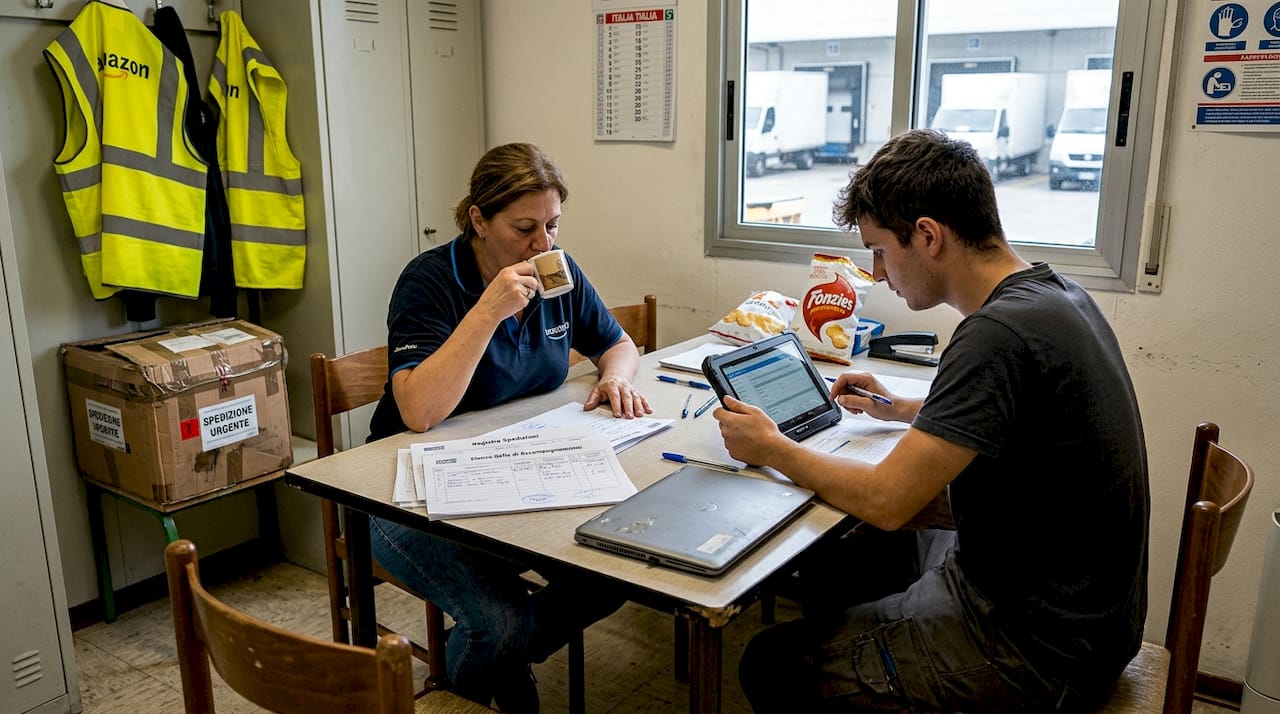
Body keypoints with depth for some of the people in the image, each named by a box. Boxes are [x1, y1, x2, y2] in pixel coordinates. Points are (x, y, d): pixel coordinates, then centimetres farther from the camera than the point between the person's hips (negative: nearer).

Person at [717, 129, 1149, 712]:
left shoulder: (998, 335, -29)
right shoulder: (1054, 292, 2)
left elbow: (886, 501, -27)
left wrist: (772, 449, -12)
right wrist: (905, 410, 16)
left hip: (1037, 648, -10)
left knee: (771, 665, -2)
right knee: (832, 560, 23)